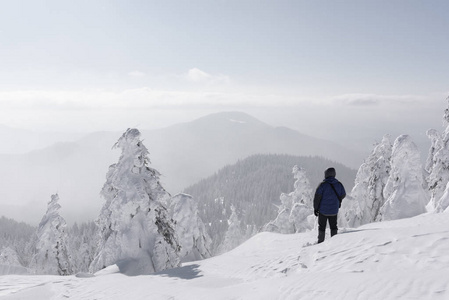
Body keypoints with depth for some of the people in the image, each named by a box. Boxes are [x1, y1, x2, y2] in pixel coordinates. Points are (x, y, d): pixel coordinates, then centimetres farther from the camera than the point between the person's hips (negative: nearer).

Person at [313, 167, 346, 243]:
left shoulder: (323, 184, -14)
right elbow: (343, 195, 12)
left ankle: (321, 241, 9)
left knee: (322, 227, 8)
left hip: (323, 210, -3)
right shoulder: (339, 184, -3)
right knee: (333, 226, 15)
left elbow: (317, 197, -12)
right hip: (334, 210, 3)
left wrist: (315, 208, -1)